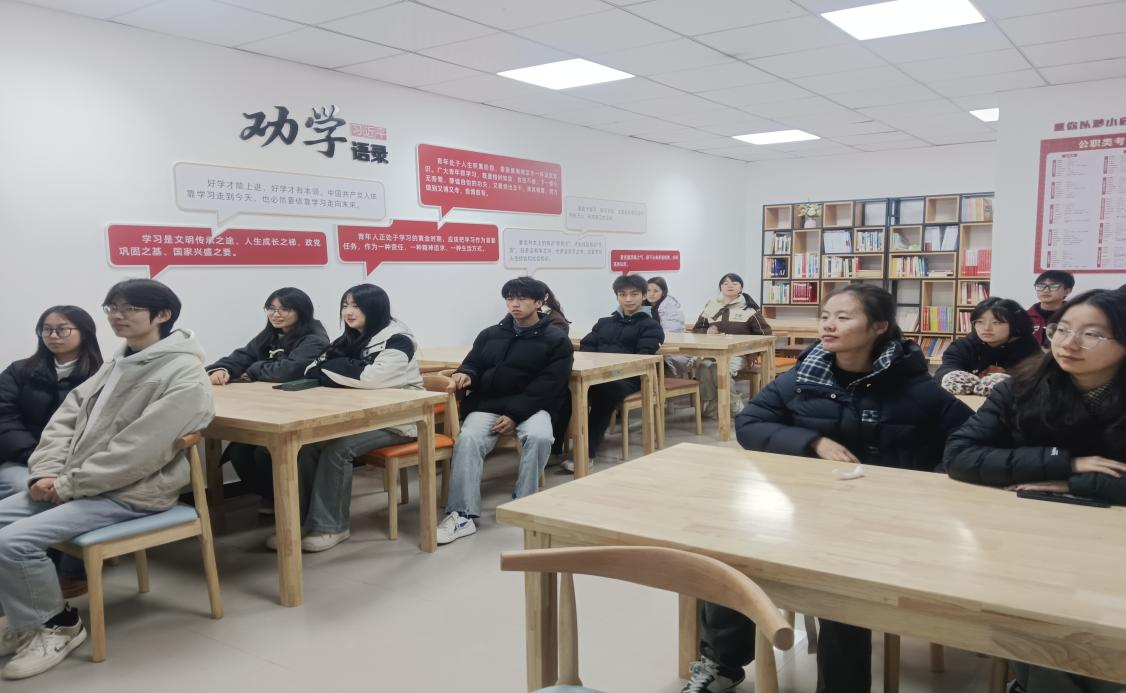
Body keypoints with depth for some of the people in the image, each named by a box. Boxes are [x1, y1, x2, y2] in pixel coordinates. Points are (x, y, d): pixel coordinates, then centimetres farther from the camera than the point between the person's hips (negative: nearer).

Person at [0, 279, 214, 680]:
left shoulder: (184, 376, -17)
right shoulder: (118, 364, 13)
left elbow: (138, 452, -23)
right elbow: (67, 417, 9)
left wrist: (67, 485, -16)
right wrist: (47, 473, -7)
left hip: (130, 495, -9)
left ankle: (57, 626, 2)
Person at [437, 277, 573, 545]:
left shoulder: (556, 340, 2)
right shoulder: (490, 334, 16)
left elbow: (547, 387, -7)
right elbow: (474, 364, 18)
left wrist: (515, 415, -18)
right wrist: (465, 374, -10)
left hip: (530, 407, -2)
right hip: (487, 406, 3)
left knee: (539, 437, -35)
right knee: (468, 439, -28)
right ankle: (463, 515, -28)